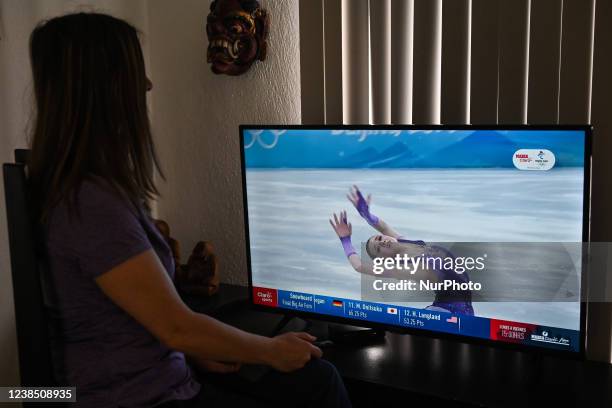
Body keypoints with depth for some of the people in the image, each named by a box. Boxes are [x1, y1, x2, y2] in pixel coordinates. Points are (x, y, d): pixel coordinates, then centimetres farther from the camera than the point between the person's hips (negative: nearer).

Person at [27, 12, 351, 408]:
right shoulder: (92, 204, -26)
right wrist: (272, 350, -8)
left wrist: (200, 353, 6)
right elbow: (175, 326, -21)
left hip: (163, 374, 9)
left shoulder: (96, 186, 5)